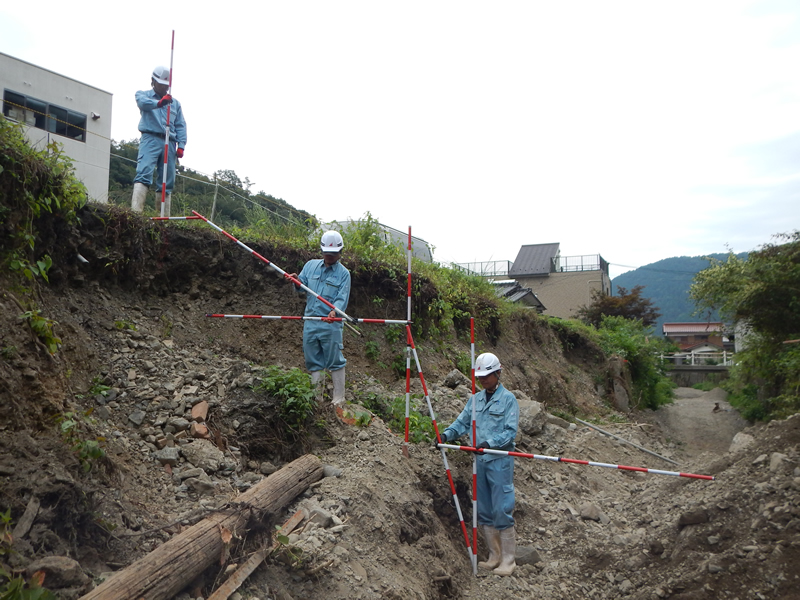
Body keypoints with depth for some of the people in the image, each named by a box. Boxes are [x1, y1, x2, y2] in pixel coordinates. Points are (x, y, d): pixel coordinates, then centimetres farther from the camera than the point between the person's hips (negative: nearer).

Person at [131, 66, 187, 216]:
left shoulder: (175, 103, 25)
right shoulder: (143, 94, 16)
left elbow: (181, 126, 16)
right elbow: (142, 102, -10)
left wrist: (181, 145, 1)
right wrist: (159, 103, -32)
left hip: (170, 143, 4)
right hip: (151, 138, -4)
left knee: (168, 181, 1)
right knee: (143, 174, -19)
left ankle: (164, 216, 3)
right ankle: (136, 211, -29)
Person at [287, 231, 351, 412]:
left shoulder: (343, 273, 1)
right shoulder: (311, 265, 12)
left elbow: (342, 298, -9)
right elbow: (302, 287, 14)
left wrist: (335, 311, -28)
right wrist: (297, 281, -10)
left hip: (331, 324, -4)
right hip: (310, 321, 4)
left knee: (335, 362, -4)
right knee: (313, 362, 11)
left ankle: (338, 402, 3)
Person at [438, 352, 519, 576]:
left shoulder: (508, 399, -5)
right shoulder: (475, 399, 13)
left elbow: (510, 431, -12)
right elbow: (462, 422, 9)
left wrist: (489, 443, -26)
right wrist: (447, 434, -9)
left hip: (500, 460, -6)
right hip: (479, 460, 6)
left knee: (502, 510, -5)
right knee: (484, 511, 11)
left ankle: (508, 559, 9)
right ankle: (494, 556, 25)